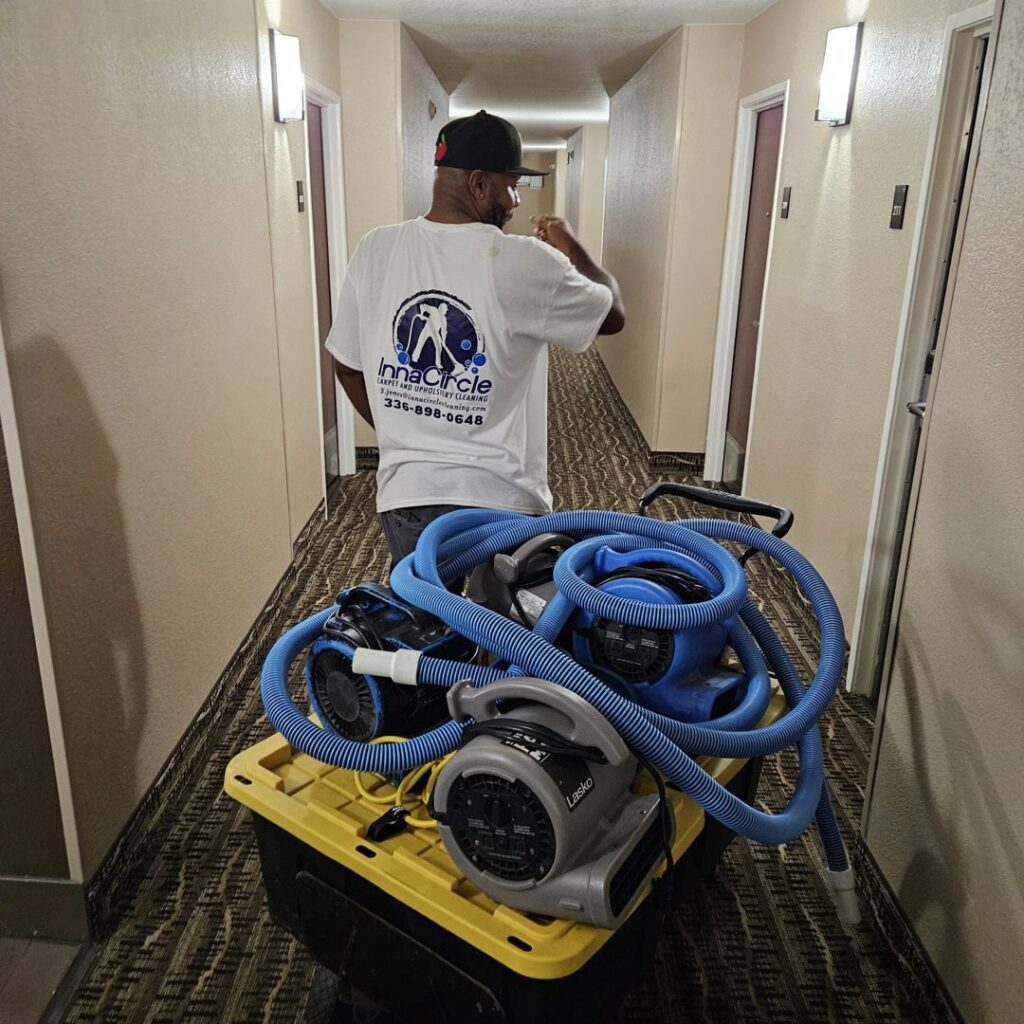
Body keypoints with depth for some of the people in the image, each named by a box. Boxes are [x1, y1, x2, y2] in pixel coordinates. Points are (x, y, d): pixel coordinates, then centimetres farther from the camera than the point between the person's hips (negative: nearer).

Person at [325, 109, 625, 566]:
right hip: (497, 498, -4)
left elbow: (348, 366, 8)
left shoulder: (374, 250, -2)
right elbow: (613, 315, 3)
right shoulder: (523, 263, -14)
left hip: (405, 491, 4)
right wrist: (572, 249, 19)